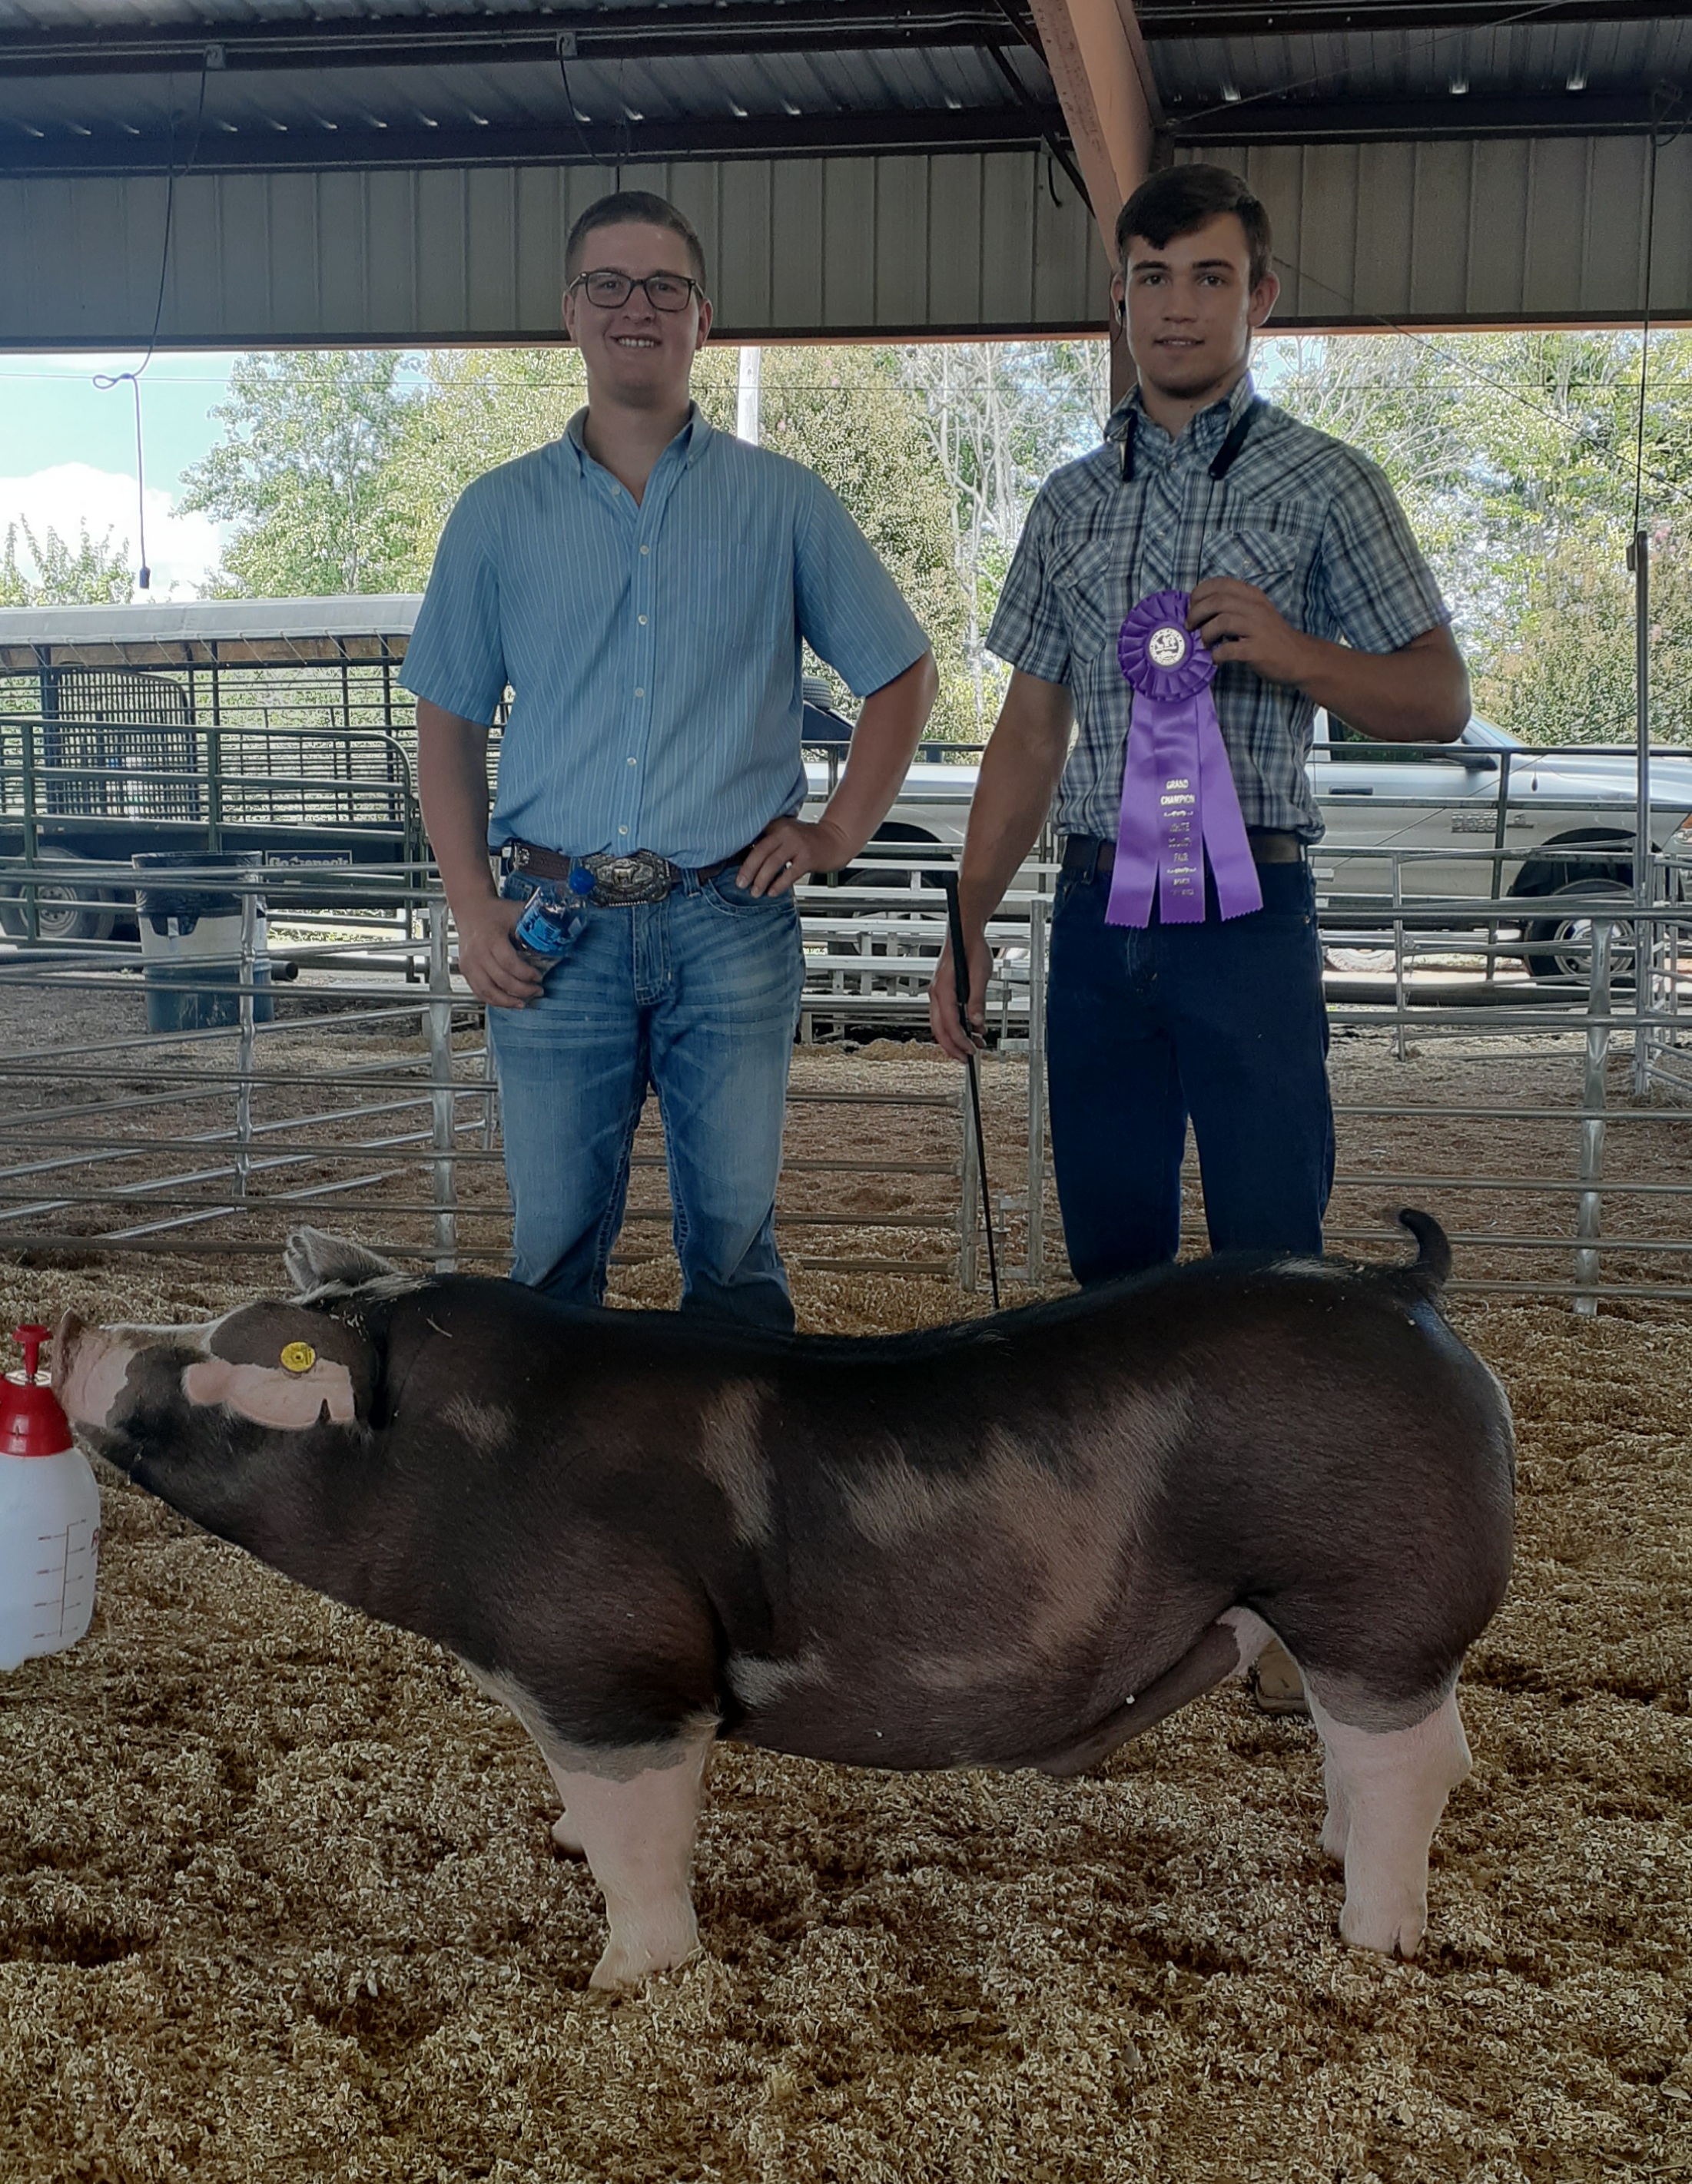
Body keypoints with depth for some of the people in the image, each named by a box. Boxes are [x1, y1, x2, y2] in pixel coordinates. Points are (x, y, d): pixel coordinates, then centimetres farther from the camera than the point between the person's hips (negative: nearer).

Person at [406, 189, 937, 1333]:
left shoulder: (783, 502, 7)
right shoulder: (499, 513, 10)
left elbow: (903, 673, 14)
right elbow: (449, 721, 13)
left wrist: (842, 830, 2)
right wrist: (471, 904, 2)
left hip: (731, 923, -1)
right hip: (557, 932, 1)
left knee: (734, 1237, 5)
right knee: (555, 1239, 5)